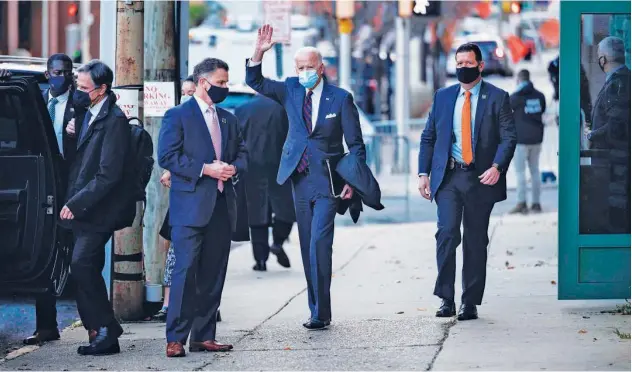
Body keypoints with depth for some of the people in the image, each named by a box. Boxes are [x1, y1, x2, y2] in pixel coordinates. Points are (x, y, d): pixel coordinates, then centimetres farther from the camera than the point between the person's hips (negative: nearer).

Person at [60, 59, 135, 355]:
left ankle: (105, 330, -9)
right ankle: (103, 336, 12)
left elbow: (109, 174, -19)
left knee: (82, 265, -17)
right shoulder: (88, 115, 12)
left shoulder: (114, 121, -15)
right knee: (86, 272, 8)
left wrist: (75, 203, -18)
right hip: (81, 208, 9)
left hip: (99, 210, -9)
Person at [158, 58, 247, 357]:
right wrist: (205, 169, -17)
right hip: (191, 206, -6)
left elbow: (242, 154, 21)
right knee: (186, 271, -11)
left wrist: (233, 168, -2)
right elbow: (166, 156, -11)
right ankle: (175, 339, -9)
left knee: (213, 274, 6)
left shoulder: (228, 119, 18)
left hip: (222, 206, 6)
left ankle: (203, 336, 12)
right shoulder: (178, 116, -2)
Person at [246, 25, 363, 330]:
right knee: (307, 247, 8)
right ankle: (317, 309, 15)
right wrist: (258, 53, -13)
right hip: (299, 179, 5)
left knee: (319, 244, -15)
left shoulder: (341, 98, -4)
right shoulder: (291, 90, 7)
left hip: (328, 181, -5)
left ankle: (320, 312, -13)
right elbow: (255, 82, 4)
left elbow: (356, 144, -2)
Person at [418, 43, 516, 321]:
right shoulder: (443, 97, 11)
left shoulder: (497, 98, 2)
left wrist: (497, 167, -18)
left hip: (480, 178, -1)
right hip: (448, 176, 1)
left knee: (475, 241, 4)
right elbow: (428, 137, 15)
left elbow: (508, 137, -3)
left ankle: (470, 303, 12)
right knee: (447, 231, -14)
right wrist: (424, 173, 6)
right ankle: (446, 298, -8)